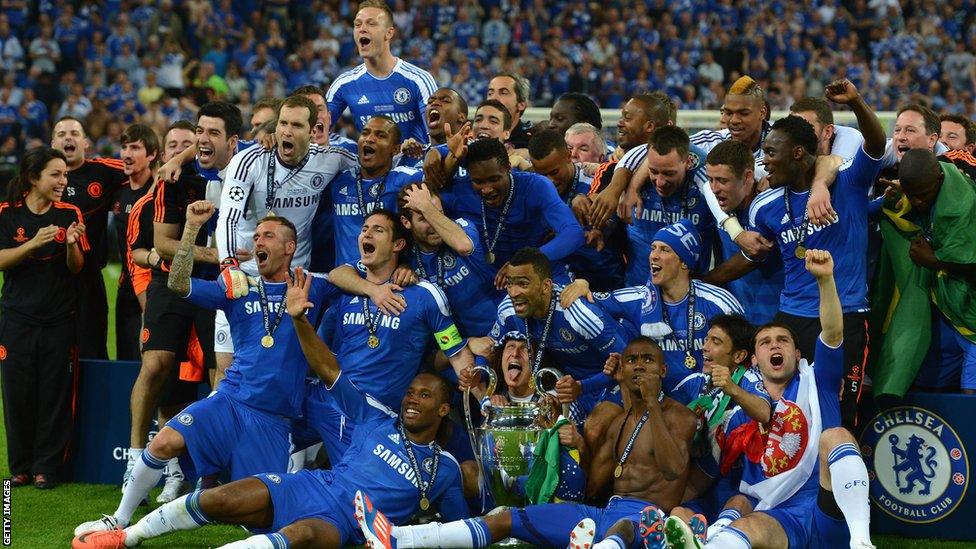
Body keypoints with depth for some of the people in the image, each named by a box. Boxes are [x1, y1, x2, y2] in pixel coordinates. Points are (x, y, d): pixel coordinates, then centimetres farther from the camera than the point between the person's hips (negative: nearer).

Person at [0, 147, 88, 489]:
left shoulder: (69, 214, 2)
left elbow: (76, 268, 2)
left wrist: (72, 243, -18)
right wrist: (33, 243, -21)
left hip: (59, 318, 0)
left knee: (55, 394, -1)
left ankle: (46, 467, 8)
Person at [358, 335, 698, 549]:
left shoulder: (678, 416, 4)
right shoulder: (620, 420, 25)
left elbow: (673, 469, -18)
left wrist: (653, 404, -17)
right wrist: (581, 448, 2)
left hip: (648, 515, -8)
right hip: (608, 511, 8)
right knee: (508, 519, -3)